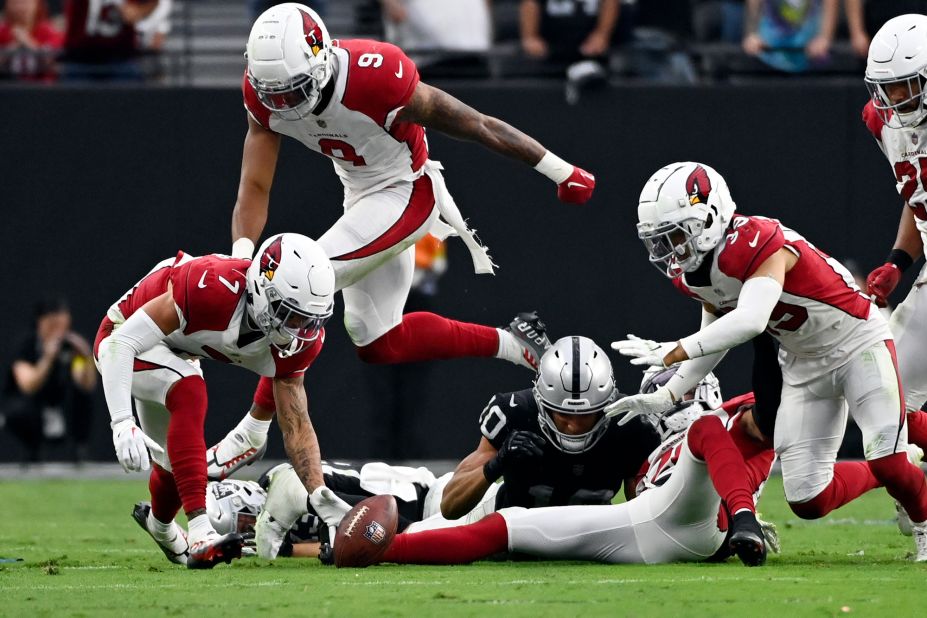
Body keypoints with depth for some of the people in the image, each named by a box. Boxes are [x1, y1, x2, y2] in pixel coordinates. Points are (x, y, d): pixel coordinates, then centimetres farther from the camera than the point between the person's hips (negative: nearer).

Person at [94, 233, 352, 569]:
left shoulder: (295, 341, -19)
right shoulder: (215, 288, -41)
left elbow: (296, 425, -11)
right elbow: (123, 342, -38)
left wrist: (321, 495, -24)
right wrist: (122, 424, -46)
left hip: (173, 352, 7)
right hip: (123, 337, -7)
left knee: (176, 463, 17)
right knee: (189, 392, -34)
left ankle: (159, 523, 54)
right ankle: (200, 534, -37)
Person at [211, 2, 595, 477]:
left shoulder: (374, 78, -32)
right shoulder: (266, 95, -16)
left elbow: (477, 127, -21)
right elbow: (254, 187, -12)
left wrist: (562, 174, -11)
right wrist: (241, 256, -33)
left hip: (406, 193, -7)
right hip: (361, 196, 7)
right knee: (379, 344, 12)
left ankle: (254, 431, -12)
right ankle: (513, 344, 27)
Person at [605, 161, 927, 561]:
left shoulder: (759, 245, -32)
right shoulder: (692, 273, -6)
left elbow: (750, 321, -47)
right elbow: (716, 334, 10)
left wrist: (674, 352, -49)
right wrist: (666, 396, 3)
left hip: (856, 343, -7)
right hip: (803, 366, 7)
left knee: (888, 464, -21)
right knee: (808, 502, -2)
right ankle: (890, 479, 23)